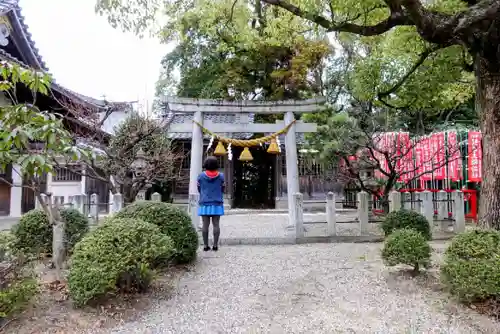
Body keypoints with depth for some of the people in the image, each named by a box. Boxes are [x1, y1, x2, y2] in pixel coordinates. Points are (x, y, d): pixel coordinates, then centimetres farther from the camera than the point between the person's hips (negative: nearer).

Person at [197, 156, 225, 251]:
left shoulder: (201, 176, -3)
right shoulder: (221, 176, -3)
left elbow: (199, 190, 7)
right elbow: (222, 190, 6)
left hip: (204, 204, 0)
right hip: (217, 204, 0)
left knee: (205, 225, 2)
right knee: (216, 225, 2)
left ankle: (205, 245, 4)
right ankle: (215, 245, 2)